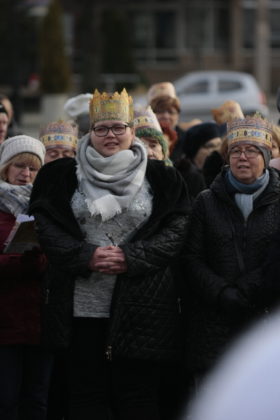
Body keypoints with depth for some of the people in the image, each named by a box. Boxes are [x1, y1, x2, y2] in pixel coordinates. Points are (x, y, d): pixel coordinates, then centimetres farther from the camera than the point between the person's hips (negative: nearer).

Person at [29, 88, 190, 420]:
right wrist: (87, 256, -14)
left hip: (140, 308, -1)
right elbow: (48, 229, 1)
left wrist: (132, 257, -15)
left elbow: (177, 230, -2)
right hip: (81, 306, 1)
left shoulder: (161, 179, 6)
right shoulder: (63, 177, 8)